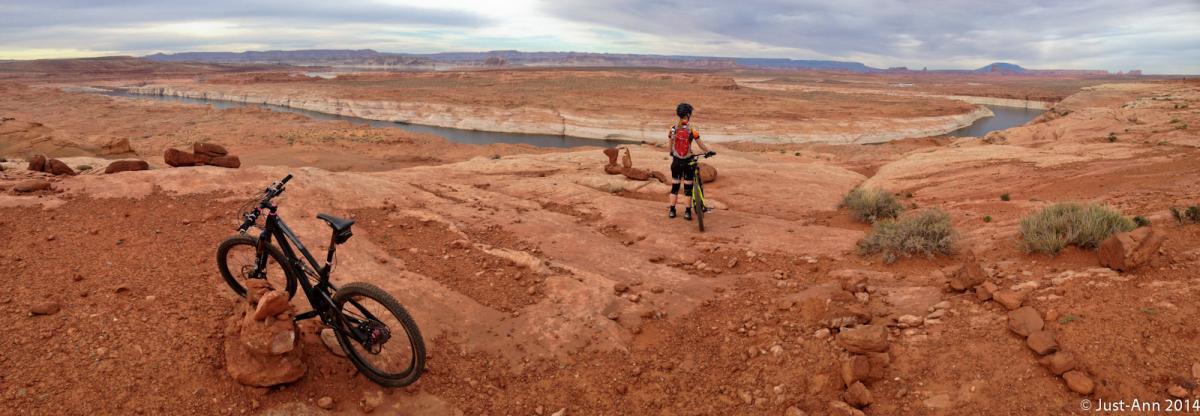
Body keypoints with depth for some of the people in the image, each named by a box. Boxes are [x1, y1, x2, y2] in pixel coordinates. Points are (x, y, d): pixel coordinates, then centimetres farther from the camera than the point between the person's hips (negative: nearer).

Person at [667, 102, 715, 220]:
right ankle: (687, 211, 10)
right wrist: (709, 152, 7)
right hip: (688, 161, -3)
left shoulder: (673, 128, -3)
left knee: (675, 185, 12)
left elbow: (671, 145, 7)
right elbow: (700, 144, -8)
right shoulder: (692, 129, -13)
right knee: (688, 186, 7)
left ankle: (672, 210, 15)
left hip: (676, 161, 3)